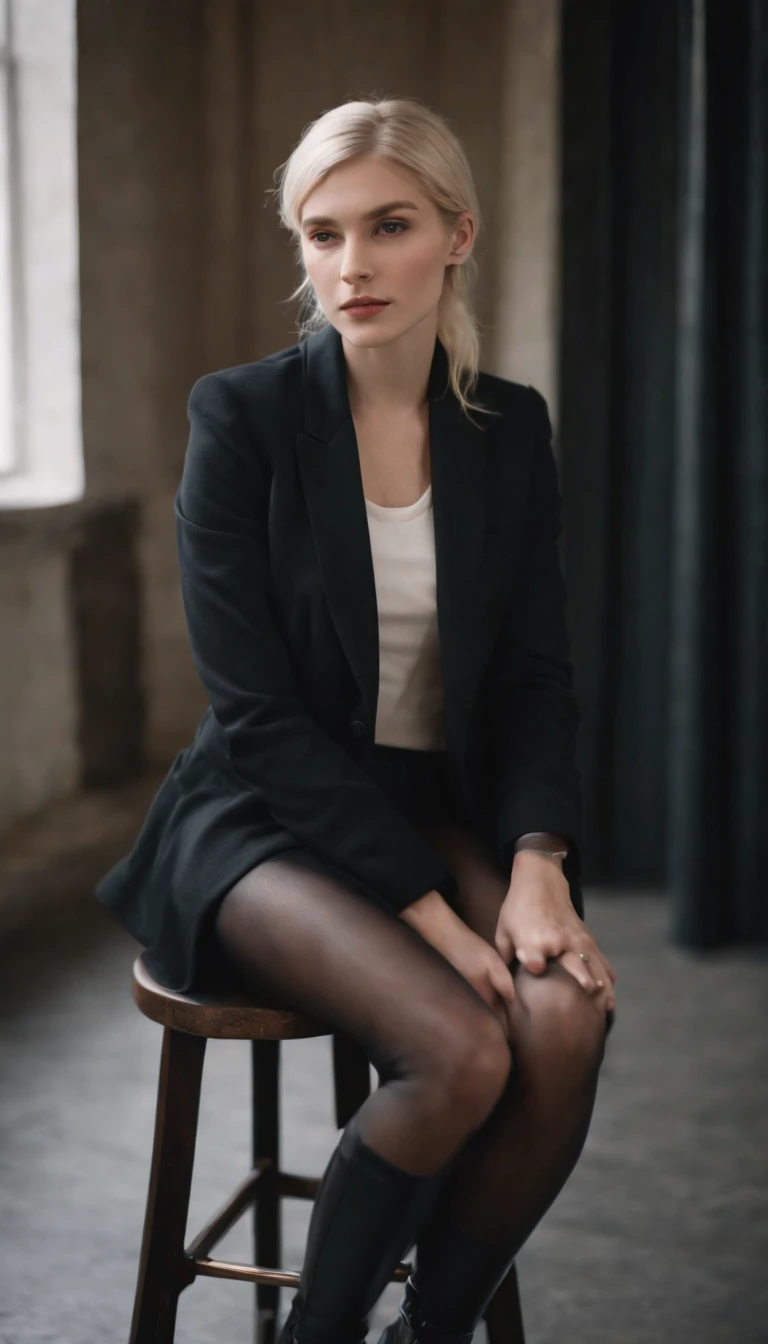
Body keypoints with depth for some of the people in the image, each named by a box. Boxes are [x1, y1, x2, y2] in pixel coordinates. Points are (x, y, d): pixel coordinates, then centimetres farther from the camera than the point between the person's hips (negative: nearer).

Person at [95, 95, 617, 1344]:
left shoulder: (511, 428, 4)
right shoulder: (242, 415, -9)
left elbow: (536, 677, 4)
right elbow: (255, 707, -14)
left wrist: (536, 864, -15)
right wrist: (425, 908, -20)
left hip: (443, 809, 4)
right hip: (267, 819, -4)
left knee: (569, 1022, -25)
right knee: (464, 1051, -28)